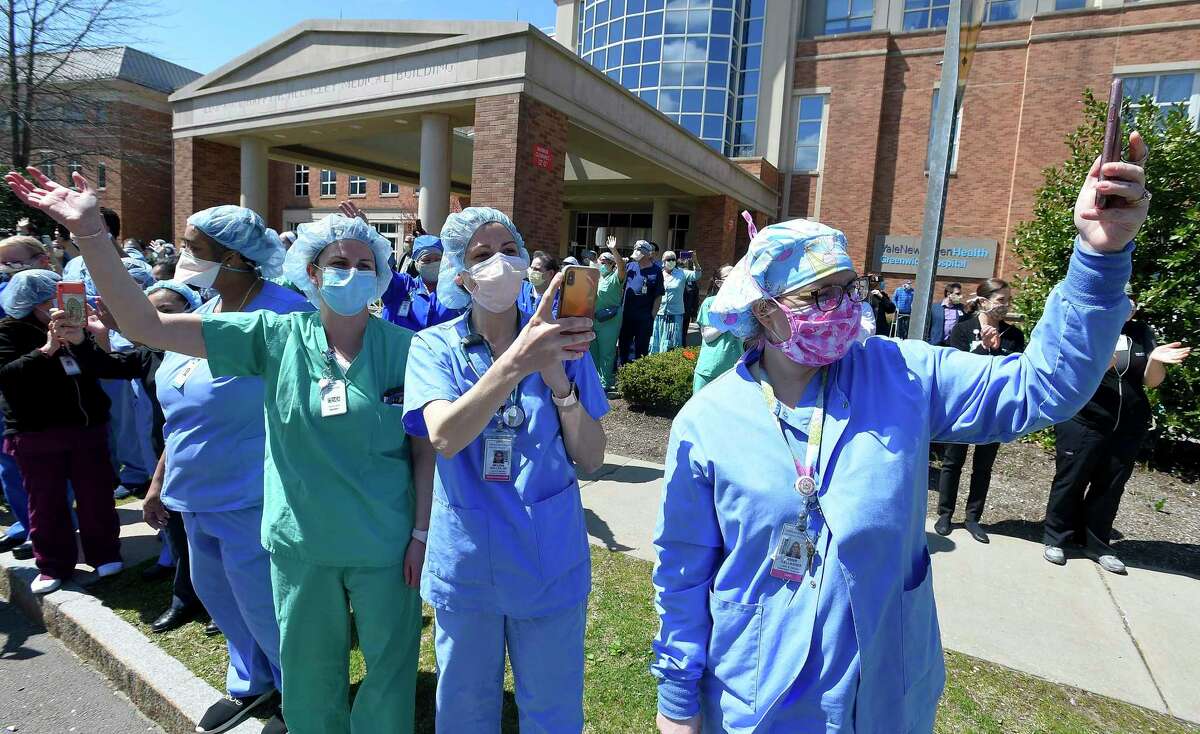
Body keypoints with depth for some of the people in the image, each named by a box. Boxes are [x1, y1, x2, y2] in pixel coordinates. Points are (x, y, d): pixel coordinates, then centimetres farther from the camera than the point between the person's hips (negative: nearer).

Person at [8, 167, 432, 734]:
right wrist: (90, 235, -17)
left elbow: (426, 446, -6)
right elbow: (146, 325, -8)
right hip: (301, 544, 2)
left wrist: (422, 531, -7)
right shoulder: (276, 337, -6)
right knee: (310, 677, 22)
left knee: (390, 671, 16)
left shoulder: (404, 348, -10)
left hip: (387, 546, -1)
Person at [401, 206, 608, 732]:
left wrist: (559, 380, -25)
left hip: (549, 564, 1)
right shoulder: (434, 346, -7)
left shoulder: (559, 341, -5)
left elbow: (590, 460, -9)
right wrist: (516, 362, -38)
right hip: (465, 565, 0)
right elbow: (444, 438, -25)